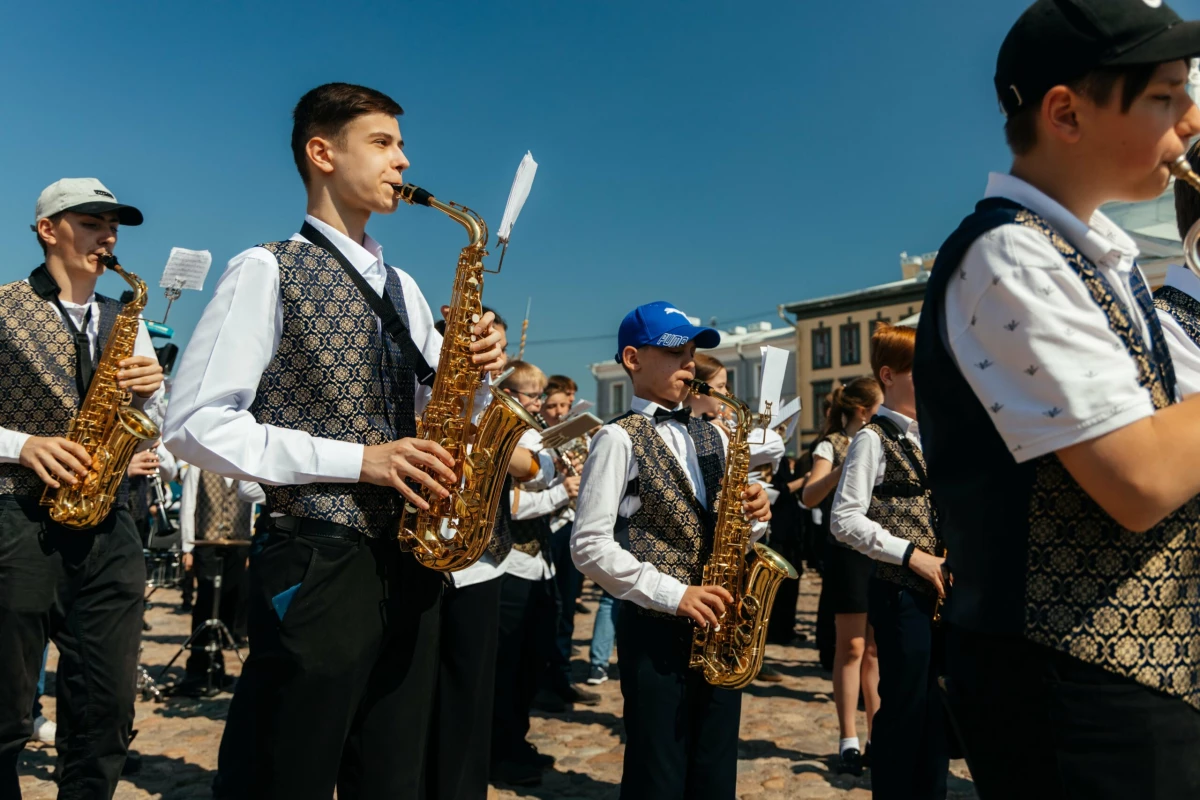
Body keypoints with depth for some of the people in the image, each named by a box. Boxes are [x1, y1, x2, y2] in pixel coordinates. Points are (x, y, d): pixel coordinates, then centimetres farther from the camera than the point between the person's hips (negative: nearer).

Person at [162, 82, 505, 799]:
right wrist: (356, 459, -17)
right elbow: (195, 423, -10)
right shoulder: (268, 270, -3)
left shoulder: (401, 287, 17)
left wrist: (475, 371, -3)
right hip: (319, 567, -6)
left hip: (412, 567, 6)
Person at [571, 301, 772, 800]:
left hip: (717, 628, 6)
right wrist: (672, 594, -20)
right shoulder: (619, 439, -7)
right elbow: (589, 545, -14)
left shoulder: (711, 437, 13)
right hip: (656, 631, -6)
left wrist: (754, 513, -5)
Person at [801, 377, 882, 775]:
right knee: (852, 646, -2)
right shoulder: (833, 444, -5)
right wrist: (844, 467, -29)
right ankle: (849, 741, 6)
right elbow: (809, 497, -17)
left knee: (877, 649, 10)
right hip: (849, 551, -6)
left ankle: (877, 738, 19)